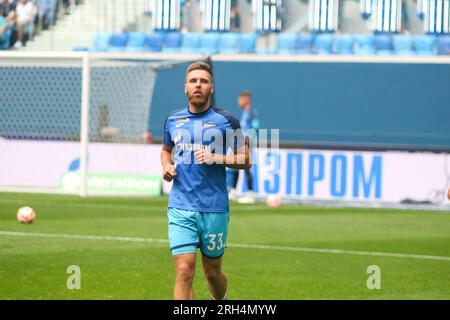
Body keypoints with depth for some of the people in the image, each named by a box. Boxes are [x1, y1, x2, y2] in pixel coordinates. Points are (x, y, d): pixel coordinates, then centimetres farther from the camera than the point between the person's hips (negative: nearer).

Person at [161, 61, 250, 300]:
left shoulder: (226, 121, -2)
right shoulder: (173, 121, 8)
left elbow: (245, 160, 1)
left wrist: (216, 158, -15)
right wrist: (167, 166, 6)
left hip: (214, 208, -1)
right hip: (180, 207, 1)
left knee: (212, 272, 12)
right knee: (184, 271, -12)